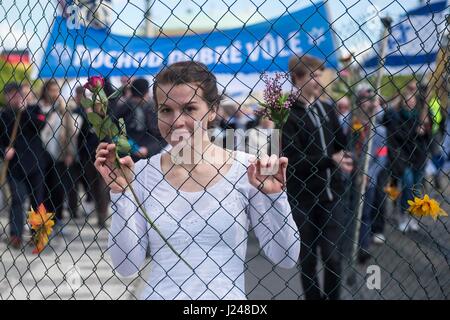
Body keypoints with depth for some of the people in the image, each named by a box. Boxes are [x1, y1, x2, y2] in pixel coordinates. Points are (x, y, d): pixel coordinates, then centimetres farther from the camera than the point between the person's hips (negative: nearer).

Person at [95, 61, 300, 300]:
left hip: (226, 295, -1)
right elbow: (127, 265, -1)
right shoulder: (142, 173, 1)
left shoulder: (245, 170, -3)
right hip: (159, 294, 1)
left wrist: (274, 195, -12)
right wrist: (119, 192, -6)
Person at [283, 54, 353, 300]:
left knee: (333, 257, 1)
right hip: (303, 198, -4)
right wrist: (330, 160, -20)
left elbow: (342, 146, 16)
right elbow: (293, 162, -16)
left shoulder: (328, 111, 10)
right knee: (308, 258, 8)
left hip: (330, 194, 4)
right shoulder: (287, 115, -9)